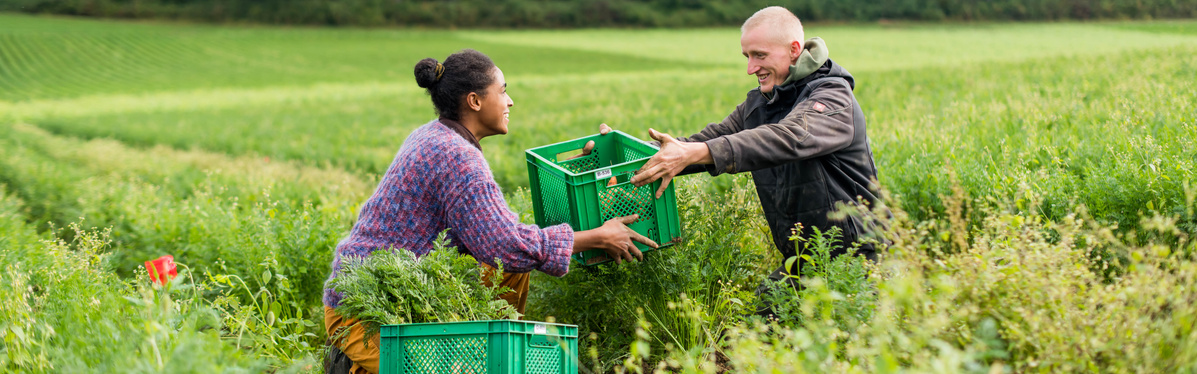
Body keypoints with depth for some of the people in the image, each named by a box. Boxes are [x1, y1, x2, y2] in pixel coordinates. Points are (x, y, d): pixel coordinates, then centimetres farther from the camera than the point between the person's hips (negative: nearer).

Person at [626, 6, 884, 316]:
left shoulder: (833, 98, -15)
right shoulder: (758, 104, 12)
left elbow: (789, 139, -33)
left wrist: (696, 153, -44)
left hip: (855, 259, -7)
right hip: (798, 264, 7)